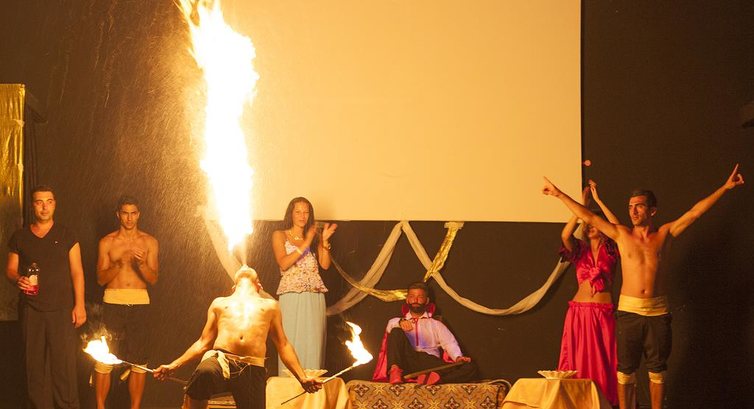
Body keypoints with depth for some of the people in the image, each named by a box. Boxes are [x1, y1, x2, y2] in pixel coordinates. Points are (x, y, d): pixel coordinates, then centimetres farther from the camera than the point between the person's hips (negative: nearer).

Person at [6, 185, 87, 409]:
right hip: (30, 309, 2)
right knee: (34, 364, 3)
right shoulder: (19, 237, 9)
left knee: (64, 364, -6)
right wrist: (18, 279, -11)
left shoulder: (66, 235, 5)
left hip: (62, 309, -2)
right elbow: (10, 269, 13)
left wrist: (79, 305, -4)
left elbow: (77, 271, 3)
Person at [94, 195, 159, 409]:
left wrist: (141, 263, -16)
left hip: (139, 303, 1)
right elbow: (101, 279, 3)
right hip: (113, 303, -1)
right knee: (104, 358, -5)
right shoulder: (107, 242, 7)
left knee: (138, 360, 1)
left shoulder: (149, 242, 8)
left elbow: (153, 279, 3)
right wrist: (119, 264, -14)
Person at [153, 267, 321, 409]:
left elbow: (283, 345, 24)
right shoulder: (219, 303, 29)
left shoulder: (270, 305, 29)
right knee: (204, 373, -37)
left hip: (253, 370, 1)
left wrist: (302, 378, 12)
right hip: (221, 360, -1)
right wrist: (174, 366, 16)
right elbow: (203, 343, 27)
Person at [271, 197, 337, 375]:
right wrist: (306, 243, -11)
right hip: (291, 297, -3)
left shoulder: (315, 237, 17)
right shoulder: (280, 236, 7)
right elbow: (283, 263, -8)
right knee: (292, 342, -8)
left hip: (315, 297, 3)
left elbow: (325, 265, 5)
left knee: (313, 344, -1)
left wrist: (324, 241, -7)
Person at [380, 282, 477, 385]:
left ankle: (430, 379, -48)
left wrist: (458, 357, -11)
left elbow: (449, 343, 11)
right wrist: (400, 322, -23)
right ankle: (395, 371, -44)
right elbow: (390, 326, 1)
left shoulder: (436, 324, 28)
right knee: (396, 332, -25)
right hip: (407, 361, 0)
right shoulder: (398, 321, 26)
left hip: (431, 362, 1)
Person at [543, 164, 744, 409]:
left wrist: (725, 188, -1)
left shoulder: (665, 234, 5)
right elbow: (587, 217, 3)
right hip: (629, 309, 0)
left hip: (658, 311, 1)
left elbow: (695, 212, 2)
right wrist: (559, 195, 1)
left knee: (657, 368, 7)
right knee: (625, 369, 2)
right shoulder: (622, 235, 3)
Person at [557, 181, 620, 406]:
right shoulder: (580, 250, 8)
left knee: (604, 362, 0)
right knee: (577, 361, 0)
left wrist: (598, 200, -11)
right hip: (579, 311, 1)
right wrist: (581, 206, -13)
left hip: (604, 312, -1)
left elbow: (618, 228, -14)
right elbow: (565, 235, -11)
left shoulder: (610, 250, 5)